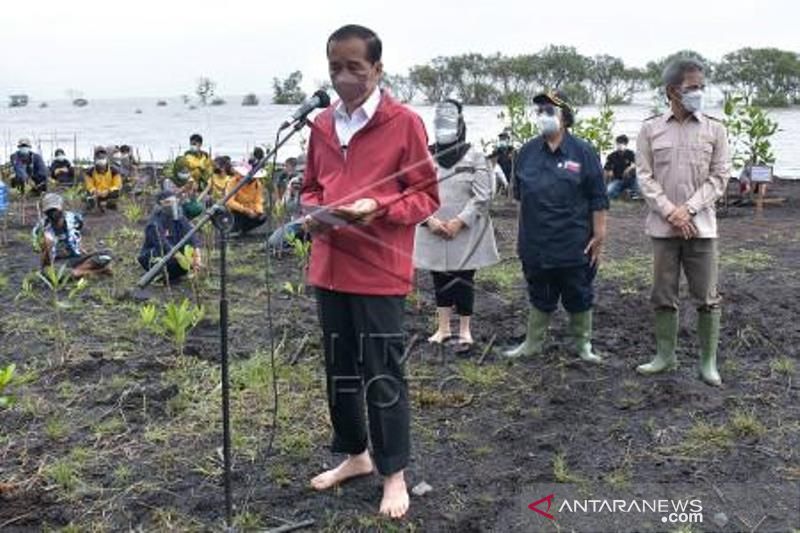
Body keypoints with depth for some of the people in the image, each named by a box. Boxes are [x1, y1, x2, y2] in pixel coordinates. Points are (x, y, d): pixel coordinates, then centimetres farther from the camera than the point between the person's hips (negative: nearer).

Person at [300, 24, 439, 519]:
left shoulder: (405, 122, -7)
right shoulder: (322, 125, 10)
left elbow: (427, 195, -5)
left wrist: (377, 207, -20)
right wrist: (313, 213, -3)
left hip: (380, 272, -6)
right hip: (330, 268, 6)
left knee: (383, 374, 2)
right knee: (340, 368, 15)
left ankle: (395, 474, 17)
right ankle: (355, 455, 34)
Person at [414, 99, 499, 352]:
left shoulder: (474, 157, -3)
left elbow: (482, 196, -9)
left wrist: (459, 221, -16)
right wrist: (429, 219, -12)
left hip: (465, 233, -3)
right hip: (433, 232, 3)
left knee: (463, 280, 1)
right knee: (440, 279, 11)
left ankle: (465, 330, 12)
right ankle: (443, 327, 24)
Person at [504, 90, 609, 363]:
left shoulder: (583, 152, -6)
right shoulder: (527, 152, 5)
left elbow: (598, 200, -4)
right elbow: (520, 196, 13)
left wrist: (599, 236, -7)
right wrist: (522, 234, 13)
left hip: (574, 244, -3)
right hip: (536, 243, 3)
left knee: (579, 297, 10)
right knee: (539, 296, 15)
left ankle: (583, 344, 25)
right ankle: (533, 342, 27)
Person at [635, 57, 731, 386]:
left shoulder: (714, 129, 2)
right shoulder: (651, 129, 2)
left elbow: (719, 176, -1)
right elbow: (645, 176, -1)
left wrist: (688, 209, -12)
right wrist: (669, 211, -12)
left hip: (701, 226, 0)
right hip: (663, 226, 1)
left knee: (707, 298, 3)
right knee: (663, 296, 9)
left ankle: (708, 361, 15)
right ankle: (665, 355, 23)